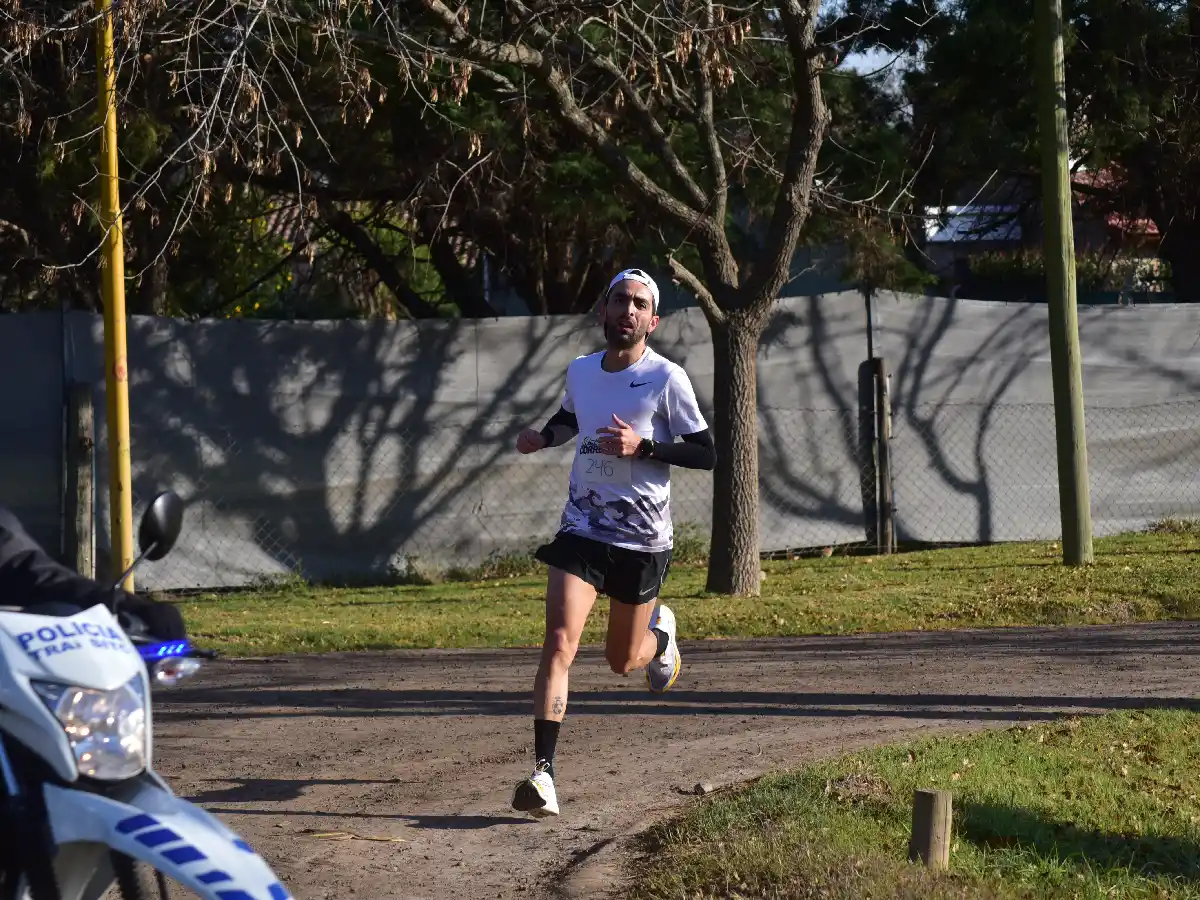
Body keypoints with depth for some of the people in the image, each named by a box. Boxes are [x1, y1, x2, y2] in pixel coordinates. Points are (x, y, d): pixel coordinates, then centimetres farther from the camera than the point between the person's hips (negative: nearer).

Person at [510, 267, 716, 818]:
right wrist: (542, 437, 5)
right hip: (581, 529, 2)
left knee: (622, 661, 12)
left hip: (643, 537, -2)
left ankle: (659, 633, 50)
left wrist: (642, 447, -21)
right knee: (560, 641, -17)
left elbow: (707, 454, -8)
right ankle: (543, 773, -21)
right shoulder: (579, 372, 5)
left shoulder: (667, 379, -9)